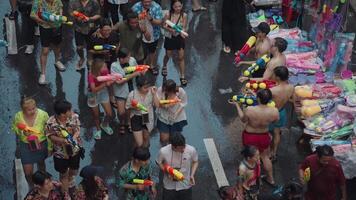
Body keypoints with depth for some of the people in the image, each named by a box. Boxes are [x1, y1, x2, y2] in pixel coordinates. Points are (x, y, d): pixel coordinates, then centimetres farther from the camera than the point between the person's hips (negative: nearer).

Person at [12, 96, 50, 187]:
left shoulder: (43, 114, -25)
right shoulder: (18, 116, -21)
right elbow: (15, 128, -1)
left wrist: (50, 146, -8)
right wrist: (22, 132, -23)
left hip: (41, 144, 0)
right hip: (25, 145, 0)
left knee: (41, 163, 29)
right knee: (28, 172, 3)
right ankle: (32, 187, 34)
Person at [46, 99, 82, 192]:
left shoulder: (74, 117, -24)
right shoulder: (51, 123, -31)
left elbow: (78, 130, -10)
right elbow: (50, 136, -15)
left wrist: (74, 137, -31)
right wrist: (63, 140, -30)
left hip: (75, 149, 3)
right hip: (61, 152, -3)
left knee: (74, 170, 29)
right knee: (63, 173, 22)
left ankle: (70, 181, 64)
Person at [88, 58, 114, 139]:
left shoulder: (105, 71, -21)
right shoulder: (91, 76, -32)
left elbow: (109, 81, -9)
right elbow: (94, 89, -39)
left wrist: (111, 81, -32)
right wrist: (105, 84, -49)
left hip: (103, 92, 4)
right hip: (94, 95, -4)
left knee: (109, 114, 8)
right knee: (96, 115, 15)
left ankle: (104, 125, 43)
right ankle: (98, 129, 45)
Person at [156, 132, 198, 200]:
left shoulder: (191, 150, -24)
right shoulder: (163, 151, -25)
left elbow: (195, 162, -2)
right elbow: (159, 163, -4)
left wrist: (192, 175, -15)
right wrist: (167, 172, -19)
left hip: (185, 185, 1)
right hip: (169, 185, 0)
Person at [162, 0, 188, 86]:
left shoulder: (184, 15, -15)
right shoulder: (168, 15, -17)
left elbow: (184, 27, -9)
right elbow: (164, 26, -6)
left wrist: (183, 33, -30)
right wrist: (170, 29, -26)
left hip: (179, 37, 0)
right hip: (169, 37, 0)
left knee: (181, 57, 2)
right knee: (168, 55, 20)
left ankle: (182, 77, 12)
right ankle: (164, 67, 53)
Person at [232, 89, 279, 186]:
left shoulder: (249, 110, -32)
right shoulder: (274, 111, -27)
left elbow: (243, 119, -10)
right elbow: (275, 120, -3)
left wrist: (237, 105, 1)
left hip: (249, 137, -1)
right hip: (264, 137, 2)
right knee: (265, 157, 27)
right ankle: (271, 179, 44)